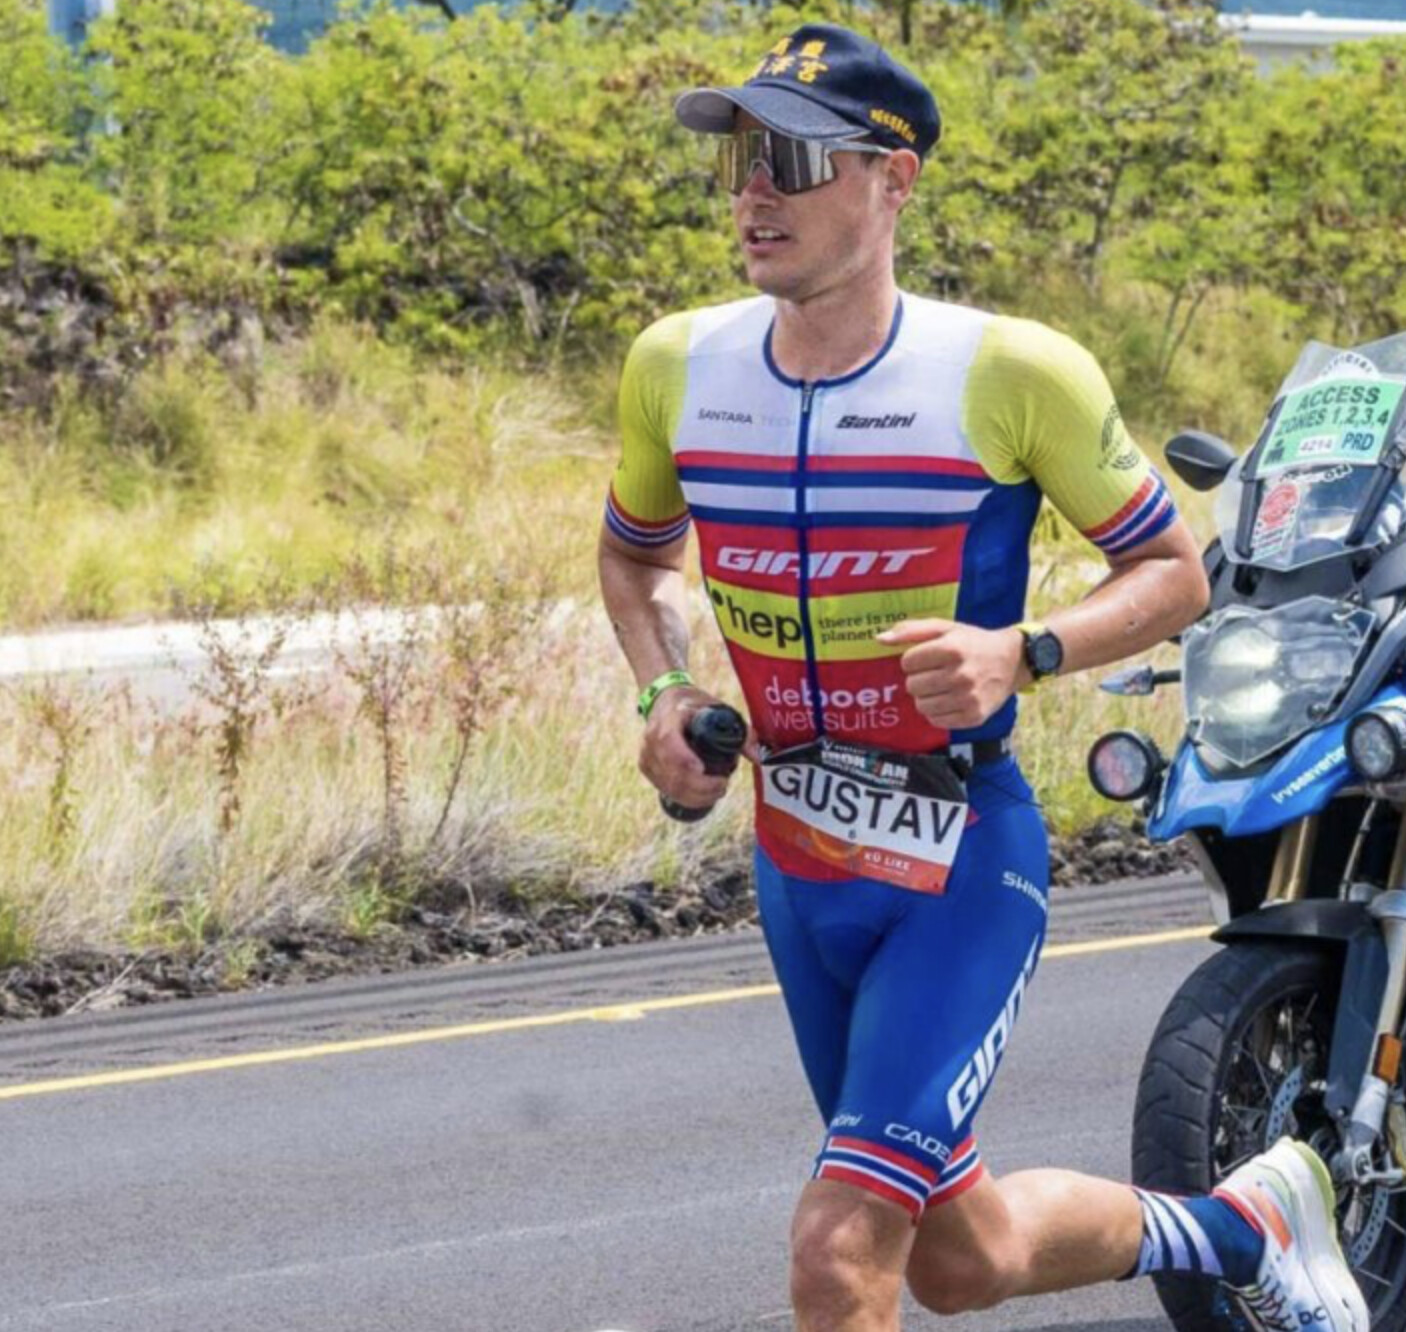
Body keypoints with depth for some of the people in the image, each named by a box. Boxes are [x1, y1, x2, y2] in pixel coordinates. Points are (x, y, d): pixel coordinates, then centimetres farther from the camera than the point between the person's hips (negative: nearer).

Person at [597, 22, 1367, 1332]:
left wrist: (1021, 653, -23)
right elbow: (633, 549, 18)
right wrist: (664, 694, -1)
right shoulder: (677, 366, -2)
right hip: (794, 866, 6)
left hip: (962, 869, -6)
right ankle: (1238, 1222, 46)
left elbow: (1171, 572, -5)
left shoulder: (1010, 372, -16)